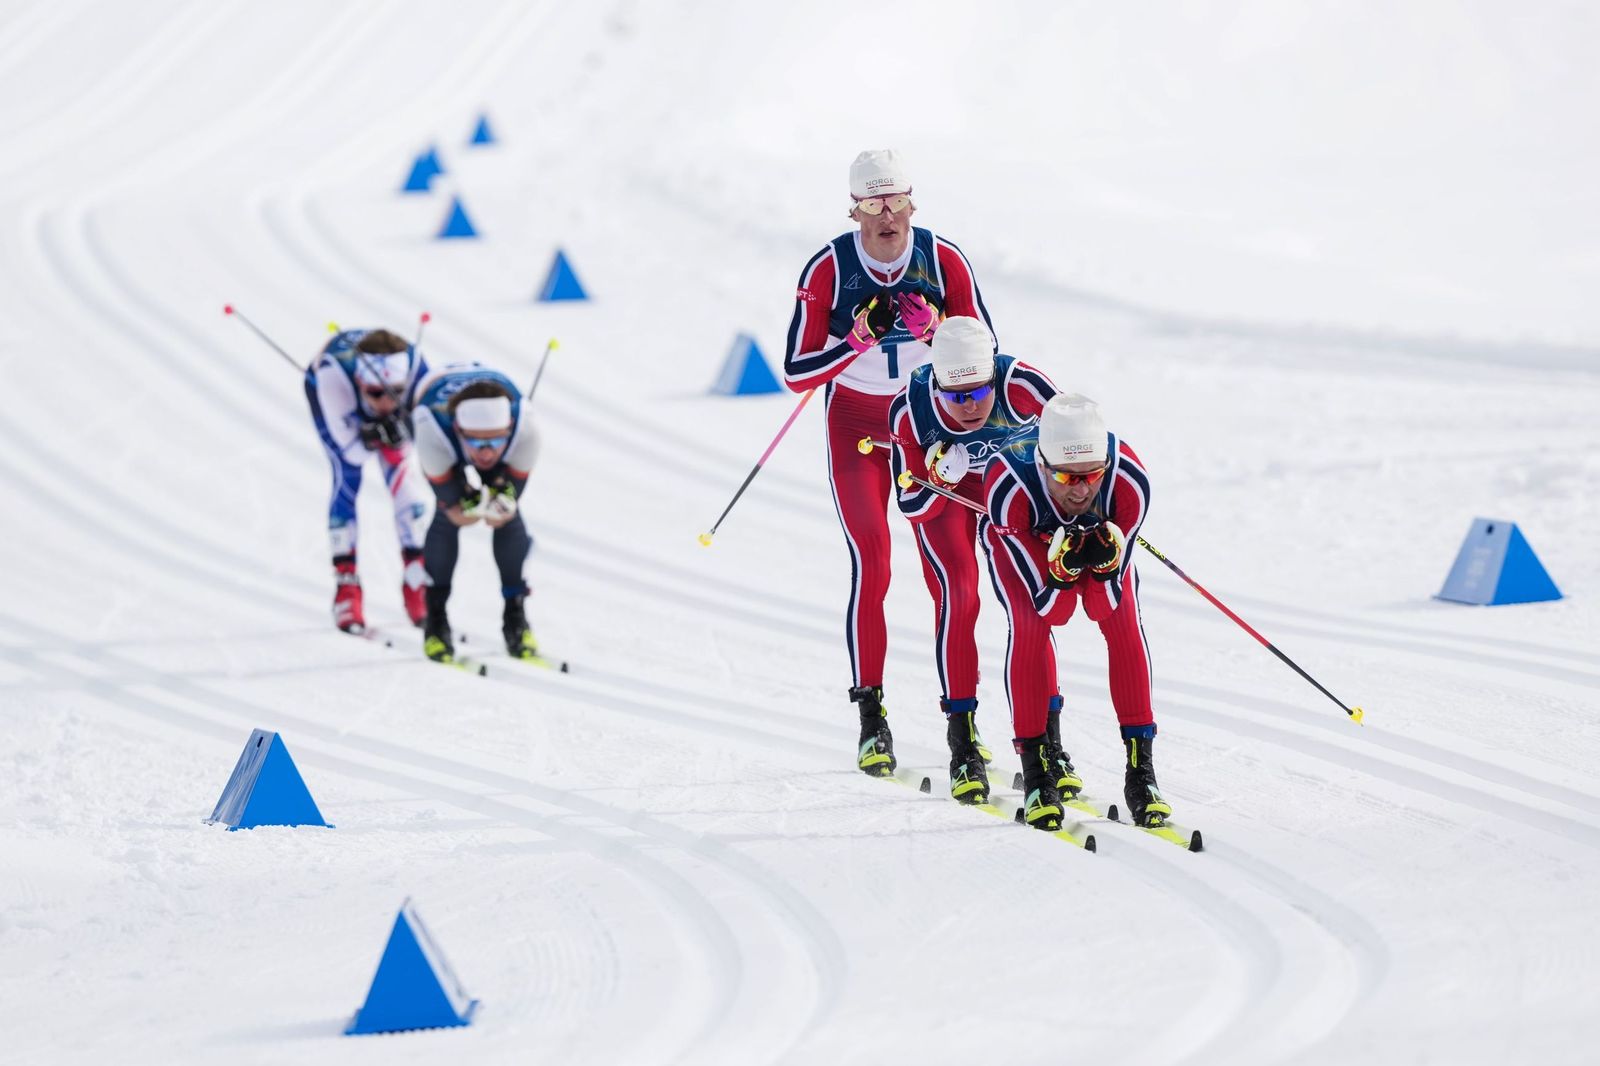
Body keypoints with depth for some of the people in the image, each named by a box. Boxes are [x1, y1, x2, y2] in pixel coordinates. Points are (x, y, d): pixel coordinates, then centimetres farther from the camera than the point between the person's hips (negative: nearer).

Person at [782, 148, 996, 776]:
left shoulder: (943, 261, -11)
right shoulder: (828, 270, -15)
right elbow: (797, 374, -14)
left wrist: (932, 328, -26)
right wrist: (860, 337, -30)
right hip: (856, 427, -2)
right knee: (870, 565, -15)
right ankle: (871, 718, -10)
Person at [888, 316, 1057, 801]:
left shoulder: (1020, 387, -37)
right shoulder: (910, 410, -34)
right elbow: (913, 505, -24)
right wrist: (939, 479, -44)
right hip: (944, 489, -1)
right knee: (958, 597, -17)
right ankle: (964, 744, -10)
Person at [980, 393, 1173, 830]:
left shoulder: (1128, 480, -38)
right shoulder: (1008, 487, -42)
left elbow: (1110, 600, -27)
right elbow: (1044, 605, -32)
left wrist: (1107, 561, -47)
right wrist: (1063, 568, -51)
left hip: (1100, 530, 1)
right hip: (1024, 536, -1)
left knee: (1122, 621, -20)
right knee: (1029, 625, -24)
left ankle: (1140, 766, -14)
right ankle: (1038, 764, -11)